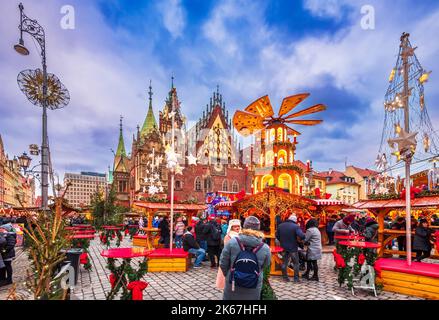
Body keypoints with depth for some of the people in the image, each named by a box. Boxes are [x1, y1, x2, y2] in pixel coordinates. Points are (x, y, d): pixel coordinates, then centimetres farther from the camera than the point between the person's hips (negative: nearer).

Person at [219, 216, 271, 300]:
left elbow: (223, 263, -7)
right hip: (253, 291, 0)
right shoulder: (265, 248, -16)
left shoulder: (232, 242, -17)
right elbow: (265, 265, 2)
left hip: (232, 287, 0)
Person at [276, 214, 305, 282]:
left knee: (285, 262, 15)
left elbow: (277, 235, 7)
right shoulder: (295, 226, -16)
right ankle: (296, 278, 12)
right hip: (293, 248, -4)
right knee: (296, 263, 10)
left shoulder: (280, 225, 1)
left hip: (284, 247, 4)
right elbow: (302, 236, -27)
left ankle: (285, 277, 21)